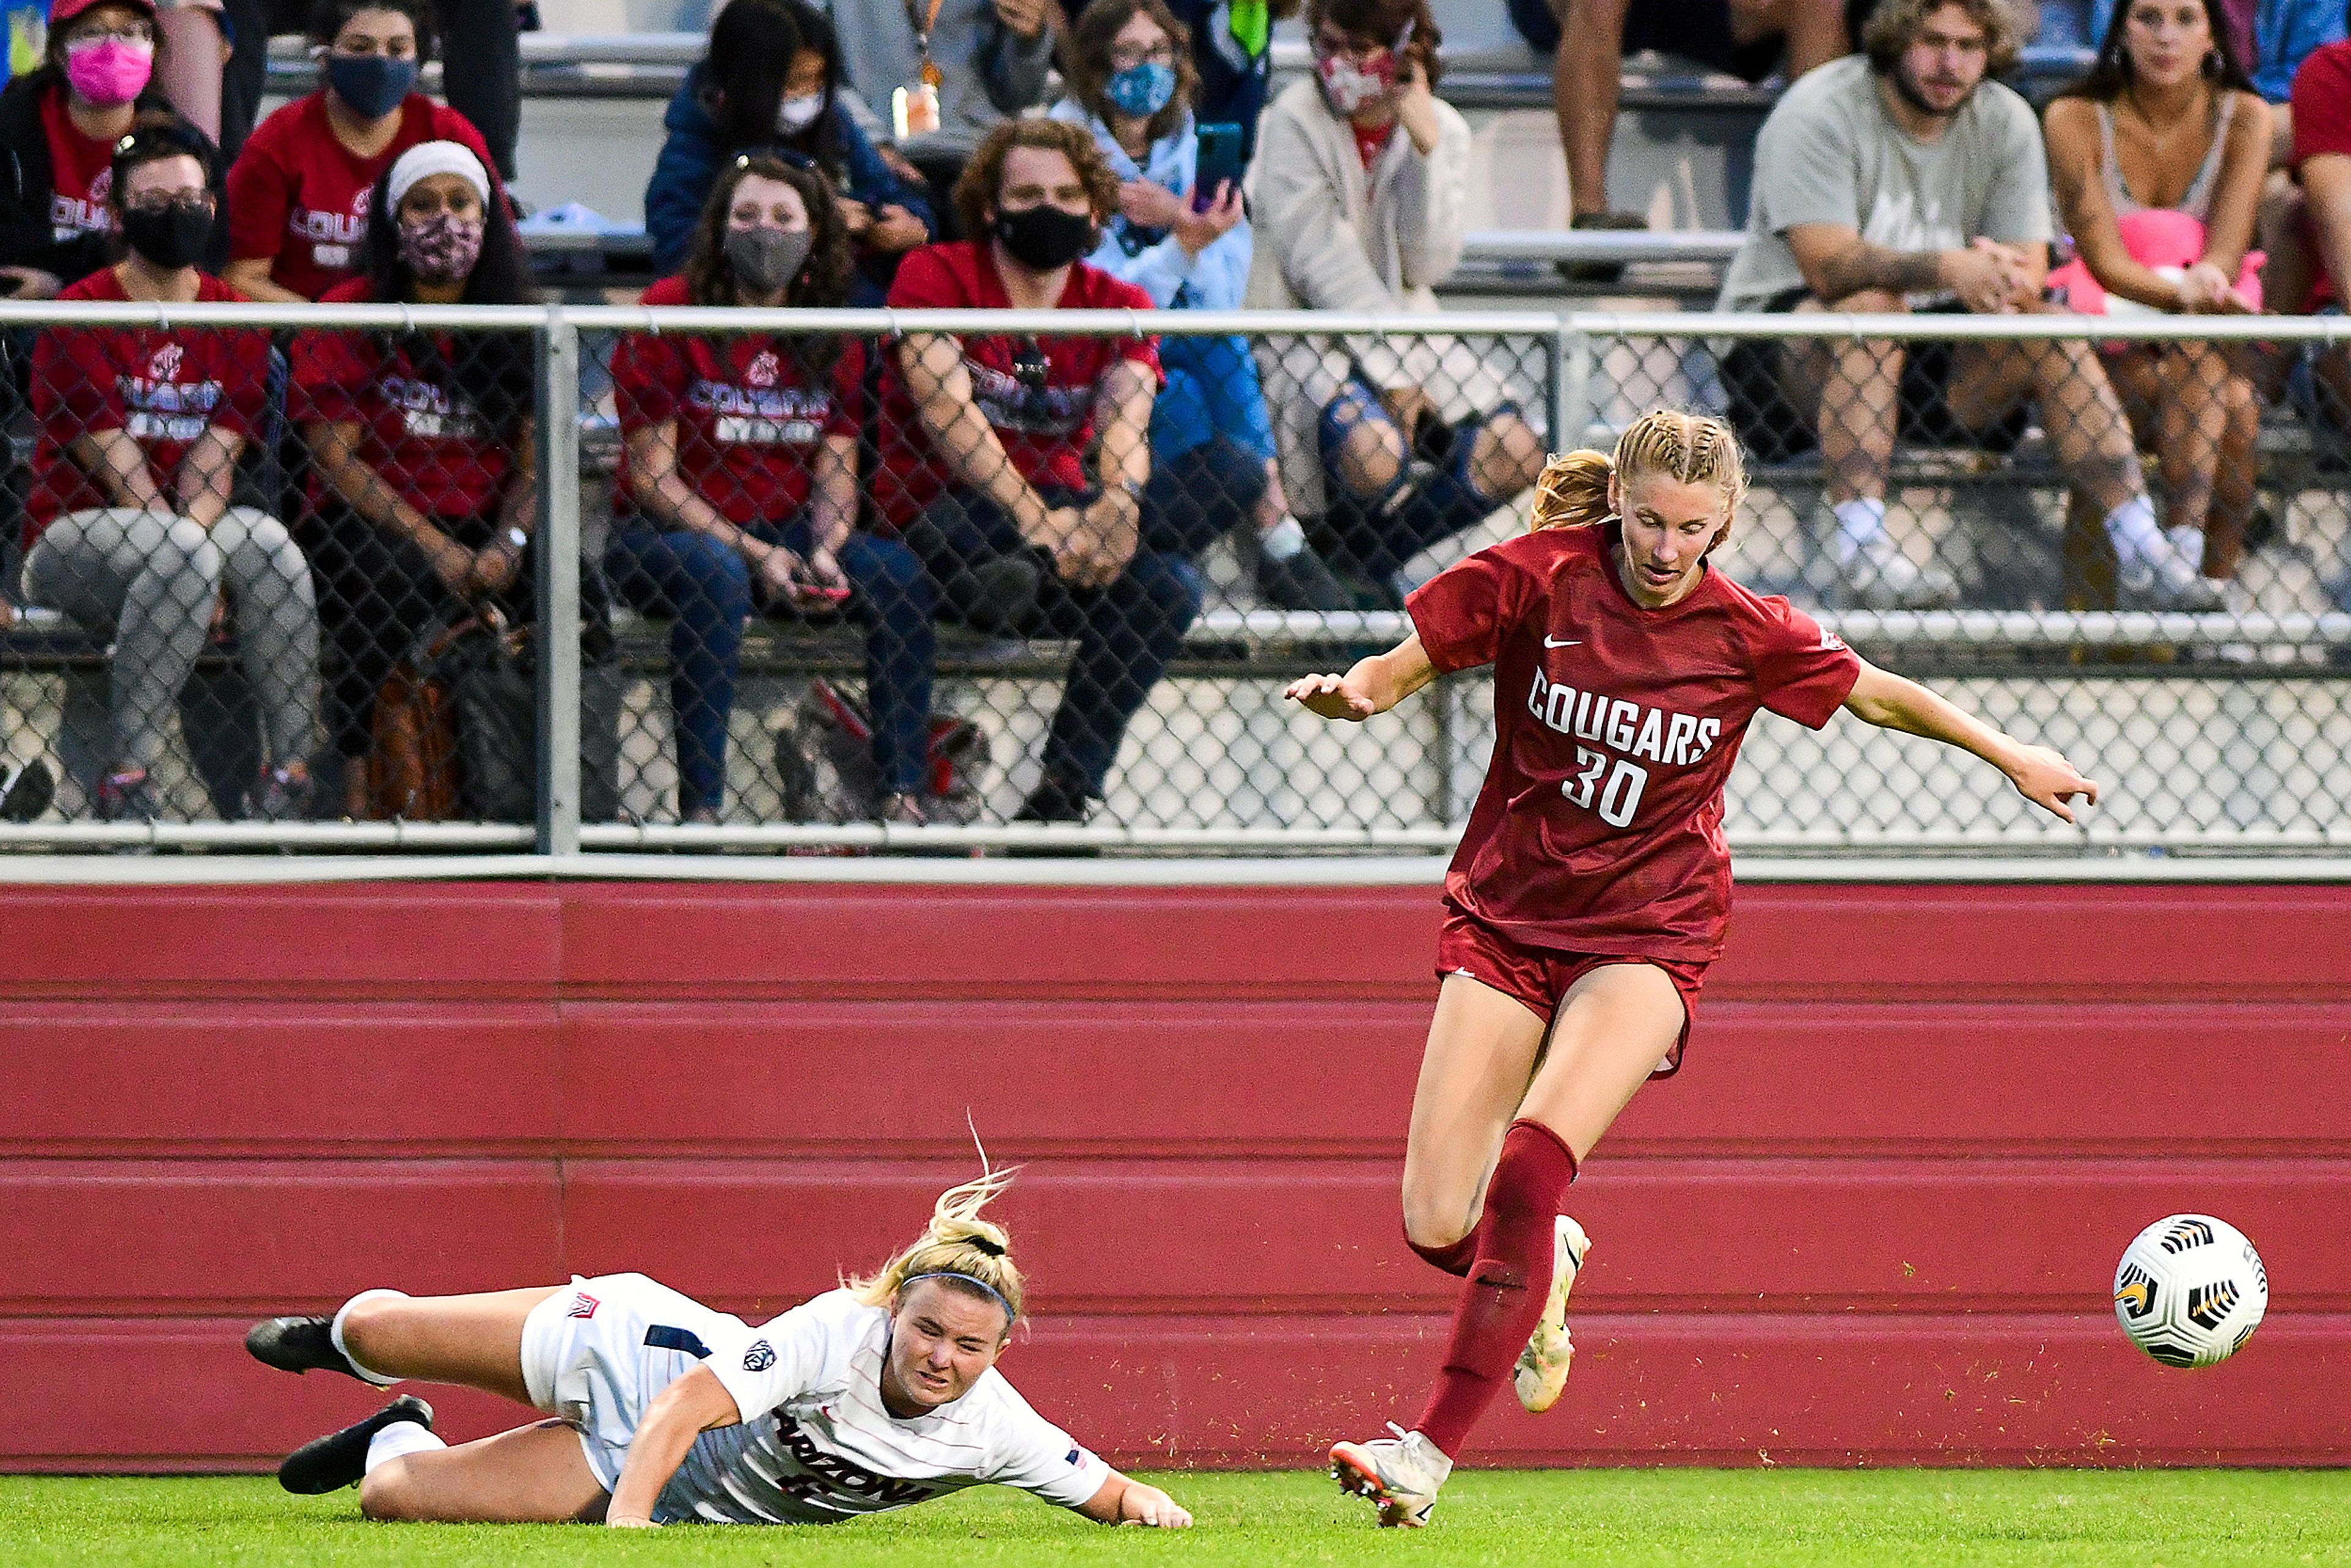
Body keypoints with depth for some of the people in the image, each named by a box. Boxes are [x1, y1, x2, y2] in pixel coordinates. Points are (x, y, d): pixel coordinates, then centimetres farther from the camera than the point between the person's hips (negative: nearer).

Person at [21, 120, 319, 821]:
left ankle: (291, 776, -30)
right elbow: (114, 464, -11)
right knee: (181, 554, -36)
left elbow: (216, 455, -1)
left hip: (201, 524, 4)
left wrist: (191, 540, -19)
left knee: (271, 543, -29)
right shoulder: (81, 314, -4)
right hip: (77, 535, -4)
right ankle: (129, 779, -35)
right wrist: (182, 553, -20)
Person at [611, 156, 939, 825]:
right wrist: (751, 553, -20)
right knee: (717, 573, -38)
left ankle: (902, 794, -19)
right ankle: (701, 807, -37)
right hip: (662, 535, -4)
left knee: (897, 568, -21)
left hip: (786, 534, 4)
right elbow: (652, 475, -11)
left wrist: (824, 551, -17)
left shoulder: (833, 338, 7)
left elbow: (836, 471, 5)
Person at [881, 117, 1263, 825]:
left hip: (1061, 507, 4)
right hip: (944, 518, -4)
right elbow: (944, 405, -15)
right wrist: (1031, 517, -28)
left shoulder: (1119, 306, 9)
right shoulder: (936, 276, -1)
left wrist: (1117, 502, -33)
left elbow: (1126, 413, -10)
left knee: (1169, 585, -29)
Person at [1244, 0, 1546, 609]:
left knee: (1515, 457, -14)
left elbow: (1428, 266, -9)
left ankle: (1370, 553, 7)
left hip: (1401, 326, 5)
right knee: (1376, 456, -33)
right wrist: (1393, 376, -19)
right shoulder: (1296, 119, -10)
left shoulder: (1442, 129, 1)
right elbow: (1320, 260, -15)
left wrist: (1426, 151, -19)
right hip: (1303, 326, -5)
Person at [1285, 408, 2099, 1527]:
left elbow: (1879, 695, 12)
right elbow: (1400, 672, -1)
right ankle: (1546, 1268, 30)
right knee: (1437, 1227, -8)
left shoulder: (1746, 634, -5)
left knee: (1530, 1167, -26)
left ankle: (1432, 1451, -22)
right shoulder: (1537, 579, -8)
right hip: (1505, 921, 2)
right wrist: (1351, 693, -24)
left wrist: (2010, 757, 20)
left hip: (1647, 933, -2)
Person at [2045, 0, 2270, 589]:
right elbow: (2104, 260, -16)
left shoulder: (2243, 117, -2)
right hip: (2112, 334, -2)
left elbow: (2227, 251, -13)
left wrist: (2207, 278, -37)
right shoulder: (2077, 119, -7)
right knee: (2223, 400, -33)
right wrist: (2184, 292, -35)